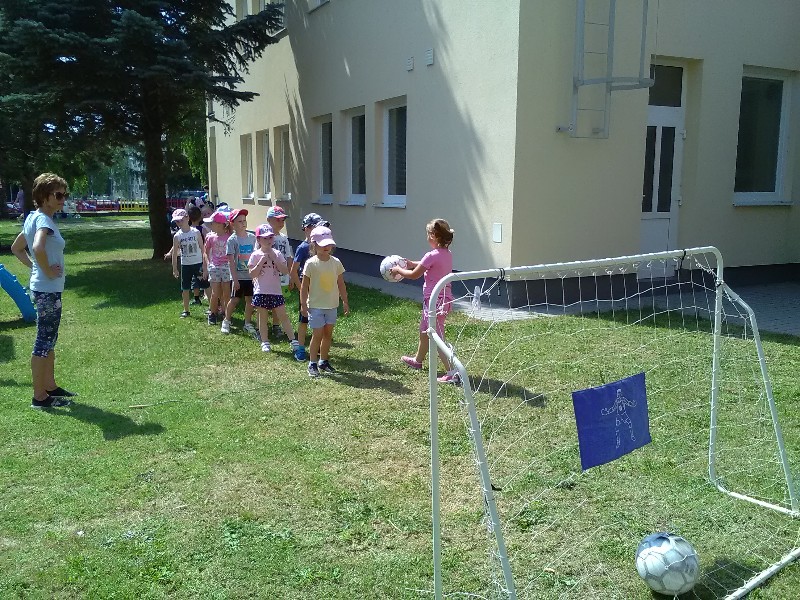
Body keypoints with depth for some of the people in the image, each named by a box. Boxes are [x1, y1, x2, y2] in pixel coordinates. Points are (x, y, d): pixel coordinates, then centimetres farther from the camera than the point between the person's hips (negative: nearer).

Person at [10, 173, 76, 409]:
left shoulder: (33, 217, 12)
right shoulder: (44, 219, -17)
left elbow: (16, 248, 22)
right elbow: (38, 248, -37)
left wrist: (34, 266, 13)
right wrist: (48, 271, -22)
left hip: (46, 289, 10)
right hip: (48, 289, -10)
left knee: (48, 339, 18)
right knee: (44, 341, -3)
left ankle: (50, 386, 30)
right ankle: (39, 397, 6)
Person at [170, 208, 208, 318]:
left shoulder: (196, 232, -6)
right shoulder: (177, 236, -1)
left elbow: (203, 250, -4)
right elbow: (175, 253, 4)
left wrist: (205, 266, -7)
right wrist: (174, 268, 2)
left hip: (198, 263, -2)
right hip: (185, 265, 3)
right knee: (185, 288, 9)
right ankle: (186, 310, 22)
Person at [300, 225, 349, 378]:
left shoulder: (336, 262, 1)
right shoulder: (311, 263, -10)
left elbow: (340, 284, 8)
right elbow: (305, 285, -6)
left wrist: (345, 301, 9)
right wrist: (303, 304, -8)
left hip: (332, 305, 4)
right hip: (316, 306, -4)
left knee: (328, 334, 12)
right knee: (317, 334, -2)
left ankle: (324, 361, 25)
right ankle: (312, 364, 10)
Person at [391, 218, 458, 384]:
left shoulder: (432, 255, -21)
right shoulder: (447, 254, 5)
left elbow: (414, 275, -9)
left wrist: (398, 270, 6)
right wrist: (411, 263, 22)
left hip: (435, 300, -10)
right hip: (445, 298, 10)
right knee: (424, 330, 27)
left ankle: (452, 373, -9)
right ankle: (418, 360, 47)